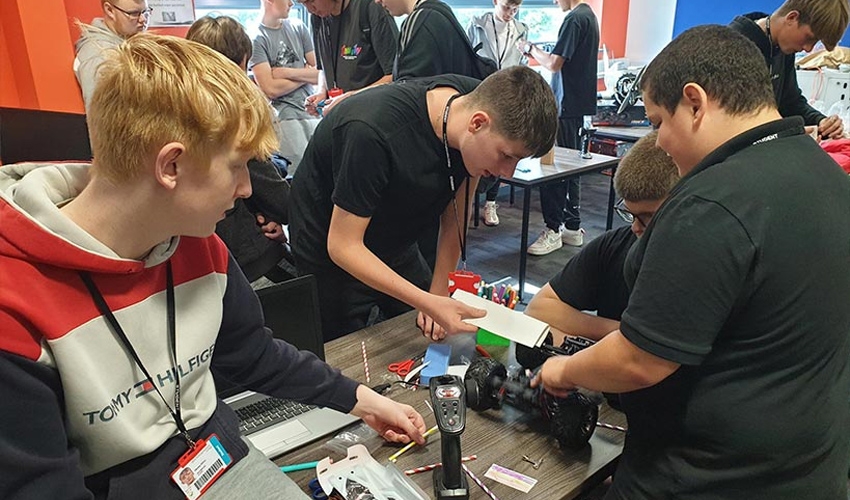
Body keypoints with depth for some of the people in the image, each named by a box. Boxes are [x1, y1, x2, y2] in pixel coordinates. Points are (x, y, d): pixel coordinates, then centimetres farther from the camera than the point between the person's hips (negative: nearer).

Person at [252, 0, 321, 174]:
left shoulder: (298, 27, 12)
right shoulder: (256, 37, -2)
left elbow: (320, 74, 8)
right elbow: (271, 89, -10)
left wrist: (286, 72, -5)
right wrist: (306, 74, 1)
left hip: (310, 107, 5)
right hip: (282, 112, -5)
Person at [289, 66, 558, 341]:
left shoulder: (476, 101, -17)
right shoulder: (373, 132, -38)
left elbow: (454, 217, -8)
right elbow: (342, 246, -32)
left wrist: (438, 293, -12)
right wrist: (430, 303, -39)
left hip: (396, 245, 6)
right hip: (331, 252, -5)